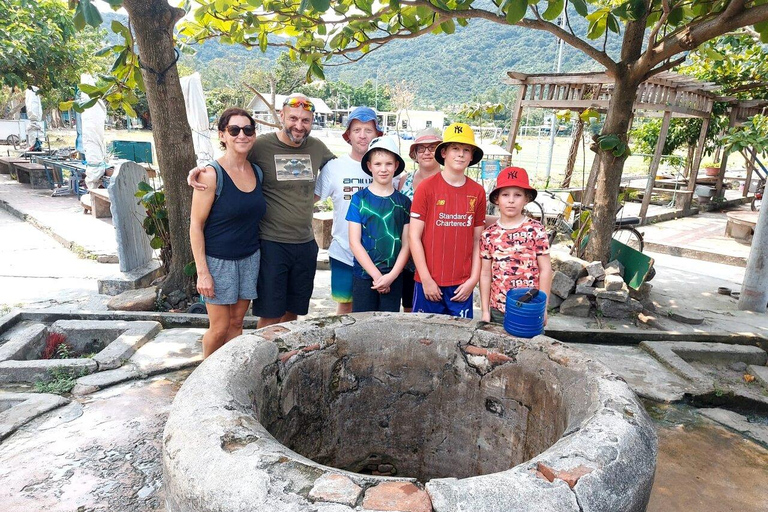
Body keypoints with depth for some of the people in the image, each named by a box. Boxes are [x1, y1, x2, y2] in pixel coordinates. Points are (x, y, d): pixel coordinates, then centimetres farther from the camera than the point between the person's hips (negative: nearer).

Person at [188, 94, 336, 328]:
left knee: (292, 312, 17)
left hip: (306, 244, 5)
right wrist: (200, 170, -18)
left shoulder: (316, 147, 5)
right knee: (270, 316, 3)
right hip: (272, 244, -4)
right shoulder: (261, 146, -9)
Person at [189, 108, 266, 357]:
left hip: (250, 259, 5)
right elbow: (196, 226, -13)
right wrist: (202, 272, -15)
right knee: (219, 328, 4)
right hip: (218, 261, -5)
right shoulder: (212, 175, -14)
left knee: (236, 323, 13)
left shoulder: (257, 172, 4)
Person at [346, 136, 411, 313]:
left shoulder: (403, 202, 5)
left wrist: (391, 275, -9)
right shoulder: (359, 199, 0)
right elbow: (354, 242, -4)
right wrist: (376, 275, -9)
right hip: (364, 276, -1)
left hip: (394, 277, 1)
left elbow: (406, 244, 3)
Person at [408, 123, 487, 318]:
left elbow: (477, 241, 7)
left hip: (462, 286, 3)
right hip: (429, 283, -2)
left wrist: (474, 279, 1)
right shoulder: (426, 188, -5)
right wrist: (426, 279, -8)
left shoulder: (478, 192, 4)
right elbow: (414, 237, -6)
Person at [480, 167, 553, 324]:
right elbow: (485, 274, 4)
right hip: (498, 310, 2)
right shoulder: (489, 234, 1)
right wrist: (485, 311, 4)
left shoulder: (536, 230, -5)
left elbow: (545, 270, -2)